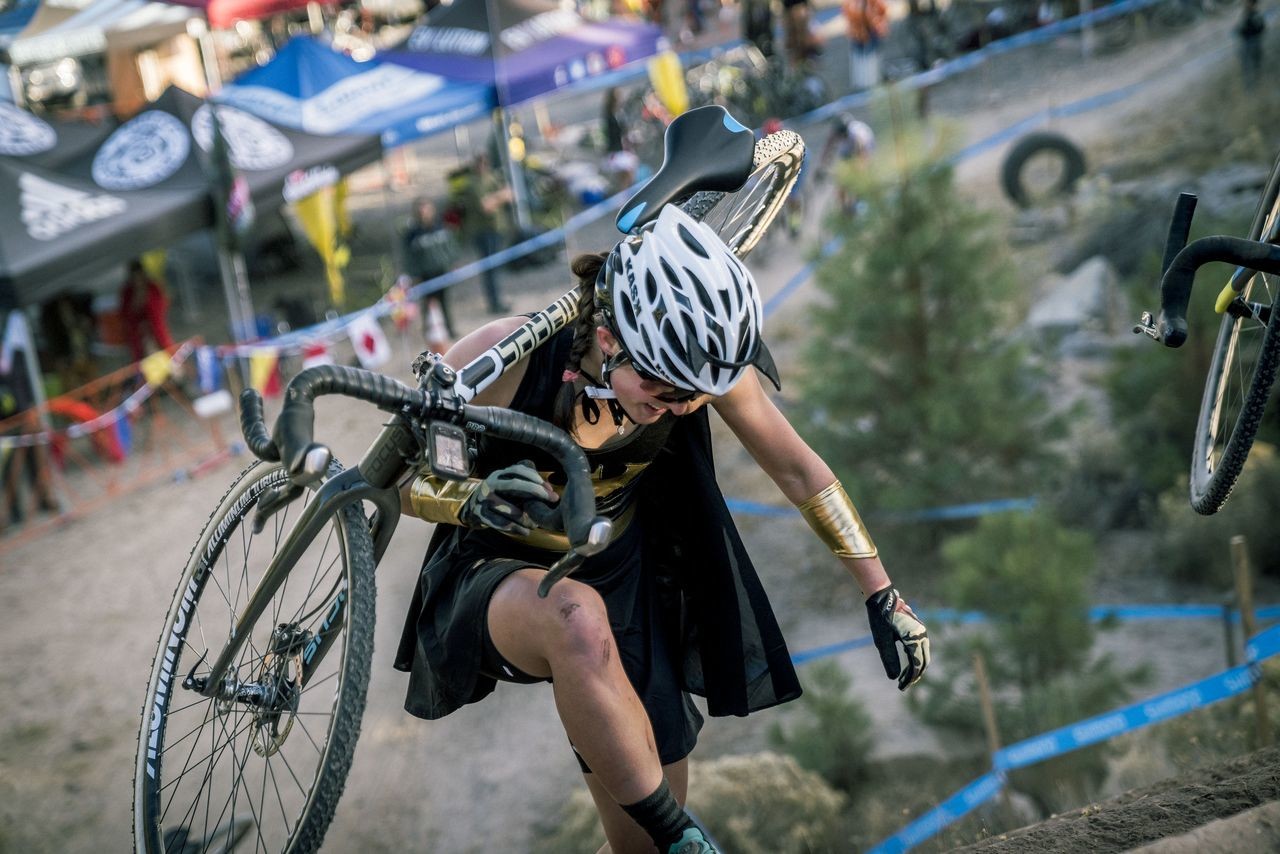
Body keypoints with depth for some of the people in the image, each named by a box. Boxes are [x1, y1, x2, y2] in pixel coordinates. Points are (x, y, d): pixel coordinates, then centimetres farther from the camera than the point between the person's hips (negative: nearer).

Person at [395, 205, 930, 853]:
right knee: (580, 618, -42)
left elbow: (798, 469, -5)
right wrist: (475, 500, -37)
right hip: (503, 580, -3)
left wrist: (883, 597, -2)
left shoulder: (700, 361, -18)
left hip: (621, 578, 4)